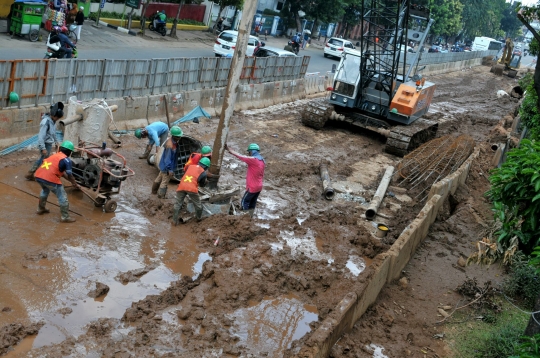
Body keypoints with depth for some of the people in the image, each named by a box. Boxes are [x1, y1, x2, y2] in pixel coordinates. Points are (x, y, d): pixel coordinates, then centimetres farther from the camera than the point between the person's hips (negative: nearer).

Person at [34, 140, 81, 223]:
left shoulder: (55, 155, 26)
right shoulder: (66, 160, 2)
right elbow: (69, 175, 3)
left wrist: (71, 181, 38)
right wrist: (75, 184, 19)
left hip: (38, 176, 8)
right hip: (50, 179, -8)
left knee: (45, 190, 38)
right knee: (62, 197, 7)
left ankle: (40, 209, 51)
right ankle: (65, 217, 12)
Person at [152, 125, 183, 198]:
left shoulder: (170, 140, -5)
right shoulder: (170, 146, -34)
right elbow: (167, 159, -29)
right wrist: (169, 170, -25)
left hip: (163, 165, 10)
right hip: (167, 167, -10)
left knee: (160, 178, 27)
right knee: (165, 182, 10)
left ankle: (154, 190, 46)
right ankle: (161, 195, 27)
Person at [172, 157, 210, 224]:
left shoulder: (191, 166, 22)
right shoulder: (203, 173, 13)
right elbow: (202, 184, 24)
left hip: (182, 186, 3)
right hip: (192, 188, -3)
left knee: (177, 204, 13)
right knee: (198, 205, 20)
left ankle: (175, 221, 12)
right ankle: (199, 218, 38)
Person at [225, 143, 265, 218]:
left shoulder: (253, 159, -20)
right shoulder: (262, 161, 7)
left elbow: (240, 156, -19)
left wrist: (229, 149, -12)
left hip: (252, 187, -8)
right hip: (259, 186, 8)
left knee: (244, 202, 2)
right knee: (252, 203, 16)